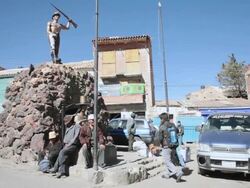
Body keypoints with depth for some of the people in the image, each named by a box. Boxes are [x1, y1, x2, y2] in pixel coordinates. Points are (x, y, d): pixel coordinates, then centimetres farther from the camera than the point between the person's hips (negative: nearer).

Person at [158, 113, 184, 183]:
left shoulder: (162, 127, -14)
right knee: (168, 160, 22)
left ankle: (178, 172, -17)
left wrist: (162, 143, 7)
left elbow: (160, 138, -13)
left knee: (168, 162, -1)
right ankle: (167, 174, 31)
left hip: (166, 146, -7)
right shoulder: (173, 125, 5)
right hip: (173, 146, 7)